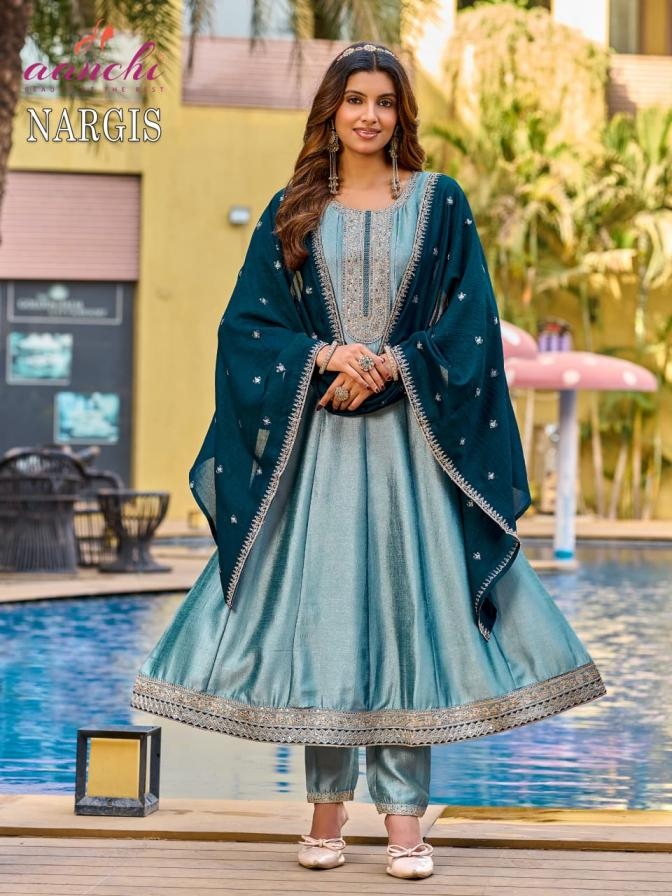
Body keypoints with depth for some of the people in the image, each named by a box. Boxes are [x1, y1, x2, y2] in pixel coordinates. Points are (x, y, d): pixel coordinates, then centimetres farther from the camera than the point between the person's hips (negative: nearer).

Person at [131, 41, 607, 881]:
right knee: (316, 603, 0)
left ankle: (404, 818, 0)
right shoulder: (293, 211, 9)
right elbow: (248, 322, 4)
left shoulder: (439, 202, 6)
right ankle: (326, 806, 11)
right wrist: (322, 357, -13)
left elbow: (470, 321, 2)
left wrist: (391, 365, -13)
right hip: (314, 440, 1)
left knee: (407, 606, -3)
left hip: (410, 440, -1)